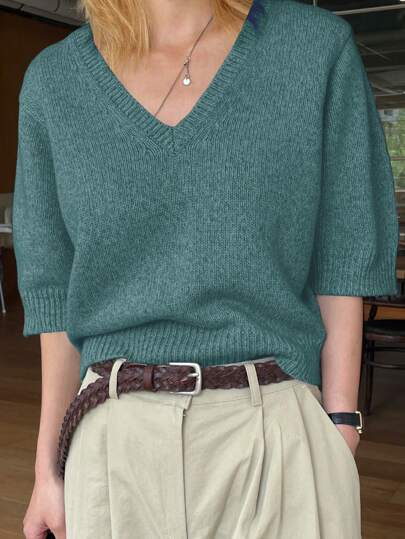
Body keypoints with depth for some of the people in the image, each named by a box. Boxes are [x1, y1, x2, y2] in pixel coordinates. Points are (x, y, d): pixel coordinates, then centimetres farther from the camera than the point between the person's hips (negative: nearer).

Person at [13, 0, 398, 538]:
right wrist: (47, 466, 6)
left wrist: (340, 434, -5)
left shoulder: (319, 46, -1)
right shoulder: (53, 80, 4)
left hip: (277, 435, -1)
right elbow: (57, 291, 6)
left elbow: (341, 263, -1)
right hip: (116, 440, 2)